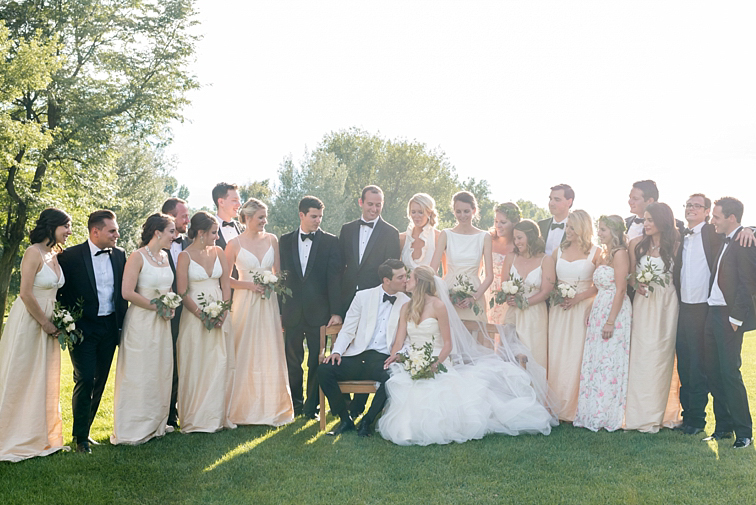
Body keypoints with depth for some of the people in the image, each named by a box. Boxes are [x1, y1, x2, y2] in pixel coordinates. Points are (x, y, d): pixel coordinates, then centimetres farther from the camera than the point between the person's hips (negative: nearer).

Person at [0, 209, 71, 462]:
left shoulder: (55, 255, 8)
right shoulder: (34, 252, -15)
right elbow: (26, 293, -19)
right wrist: (45, 323, -13)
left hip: (46, 322, 8)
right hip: (28, 321, -8)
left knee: (44, 380, 13)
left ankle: (39, 436, 24)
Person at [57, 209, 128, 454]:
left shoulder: (119, 255, 5)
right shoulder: (70, 256, -9)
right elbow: (58, 292, -4)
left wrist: (122, 323, 8)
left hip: (110, 327, 5)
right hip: (83, 328, -5)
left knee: (100, 382, 11)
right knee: (85, 381, -8)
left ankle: (85, 429, 25)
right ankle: (80, 438, 6)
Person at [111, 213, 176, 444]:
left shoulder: (165, 256, 11)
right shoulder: (138, 257, -12)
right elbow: (127, 292, -19)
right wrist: (155, 306, -14)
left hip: (162, 322, 8)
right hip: (142, 321, -8)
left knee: (162, 371, 12)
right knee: (139, 374, -2)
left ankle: (156, 423, 25)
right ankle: (133, 430, 7)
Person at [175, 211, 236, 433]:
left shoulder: (218, 252, 9)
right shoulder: (185, 256, -5)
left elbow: (225, 284, 8)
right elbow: (182, 293, -7)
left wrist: (223, 312, -6)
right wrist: (203, 315, -15)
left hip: (220, 316, 4)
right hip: (195, 316, -4)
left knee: (220, 364, 3)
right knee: (196, 367, -1)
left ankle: (217, 416, 11)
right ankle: (196, 419, 7)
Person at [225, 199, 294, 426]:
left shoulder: (271, 239, 6)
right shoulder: (235, 244, -4)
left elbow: (278, 273, 11)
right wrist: (248, 284, -12)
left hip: (269, 303, 3)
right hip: (246, 303, -3)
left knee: (270, 354, 3)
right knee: (245, 355, 0)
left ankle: (271, 407, 13)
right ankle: (244, 409, 10)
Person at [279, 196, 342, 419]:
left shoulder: (330, 242, 1)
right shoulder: (285, 241, 7)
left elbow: (334, 278, -4)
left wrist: (336, 311, -10)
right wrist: (279, 311, 3)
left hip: (318, 312, -2)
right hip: (292, 312, 2)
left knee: (316, 362, 4)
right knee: (293, 361, 9)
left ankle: (312, 406, 16)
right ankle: (296, 404, 23)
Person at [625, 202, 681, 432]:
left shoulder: (675, 245, 0)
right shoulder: (636, 243, 4)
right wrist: (637, 285, -6)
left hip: (667, 305, -1)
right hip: (644, 304, 1)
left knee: (663, 355, 2)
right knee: (642, 355, -2)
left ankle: (663, 412, 14)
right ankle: (643, 414, 4)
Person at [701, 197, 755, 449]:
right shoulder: (725, 241, 15)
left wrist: (736, 318, -18)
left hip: (729, 316, -9)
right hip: (712, 313, 9)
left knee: (729, 373, -5)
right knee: (713, 372, 11)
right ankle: (723, 427, 20)